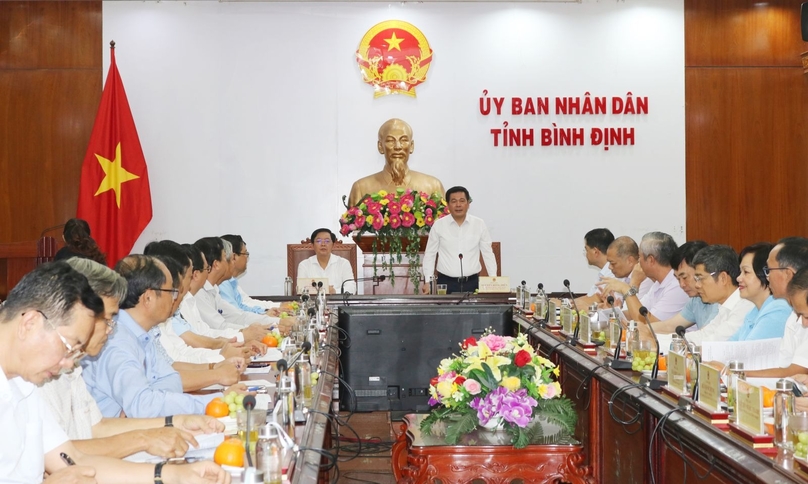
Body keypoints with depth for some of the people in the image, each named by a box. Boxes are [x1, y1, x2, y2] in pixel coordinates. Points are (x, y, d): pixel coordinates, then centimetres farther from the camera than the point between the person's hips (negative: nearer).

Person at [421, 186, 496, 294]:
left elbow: (488, 253, 8)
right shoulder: (438, 225, 1)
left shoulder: (479, 224, 3)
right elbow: (430, 254, 5)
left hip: (472, 282, 1)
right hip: (446, 283, -1)